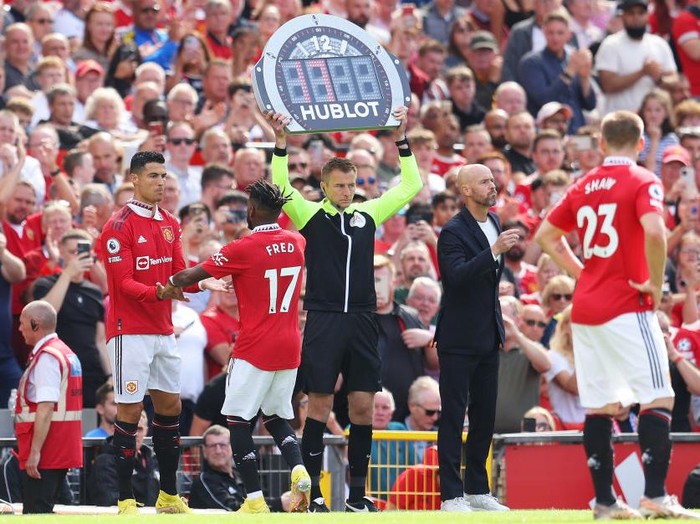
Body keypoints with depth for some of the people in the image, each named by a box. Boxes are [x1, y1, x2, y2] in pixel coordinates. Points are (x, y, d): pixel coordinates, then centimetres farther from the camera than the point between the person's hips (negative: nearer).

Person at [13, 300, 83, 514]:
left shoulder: (46, 357, -15)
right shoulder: (67, 354, 17)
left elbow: (46, 408, -23)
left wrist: (35, 452, -24)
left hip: (44, 456, -10)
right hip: (63, 453, 10)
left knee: (35, 514, -10)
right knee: (44, 511, 13)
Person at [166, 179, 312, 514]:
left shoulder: (243, 249, -13)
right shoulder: (297, 243, 4)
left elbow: (190, 276, -8)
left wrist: (168, 285, 9)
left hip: (255, 348, -6)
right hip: (290, 348, 6)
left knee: (239, 421, 2)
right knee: (278, 418, 17)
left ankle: (255, 501, -4)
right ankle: (298, 470, -10)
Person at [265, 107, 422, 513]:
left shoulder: (367, 214, 11)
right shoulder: (311, 215, 2)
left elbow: (411, 186, 14)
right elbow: (281, 187, -12)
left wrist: (402, 140, 7)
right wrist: (281, 144, -21)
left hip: (362, 321, 3)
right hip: (324, 322, -3)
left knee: (363, 407, 3)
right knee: (320, 406, -2)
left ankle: (358, 493, 10)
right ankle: (312, 491, 3)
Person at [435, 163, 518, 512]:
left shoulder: (492, 222, 11)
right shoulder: (453, 232, -14)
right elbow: (457, 274, -30)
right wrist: (495, 250, -36)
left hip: (488, 337, 8)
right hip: (459, 340, -8)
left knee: (485, 417, 11)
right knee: (453, 418, -4)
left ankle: (477, 489, 20)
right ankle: (451, 496, -3)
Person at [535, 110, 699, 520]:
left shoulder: (584, 186, 13)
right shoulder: (643, 182, -7)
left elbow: (547, 235, 21)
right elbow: (654, 231, -24)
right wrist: (656, 283, -12)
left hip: (585, 307, 7)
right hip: (627, 307, -7)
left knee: (601, 406, 9)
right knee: (658, 398, -6)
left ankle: (604, 500, 9)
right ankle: (655, 497, -15)